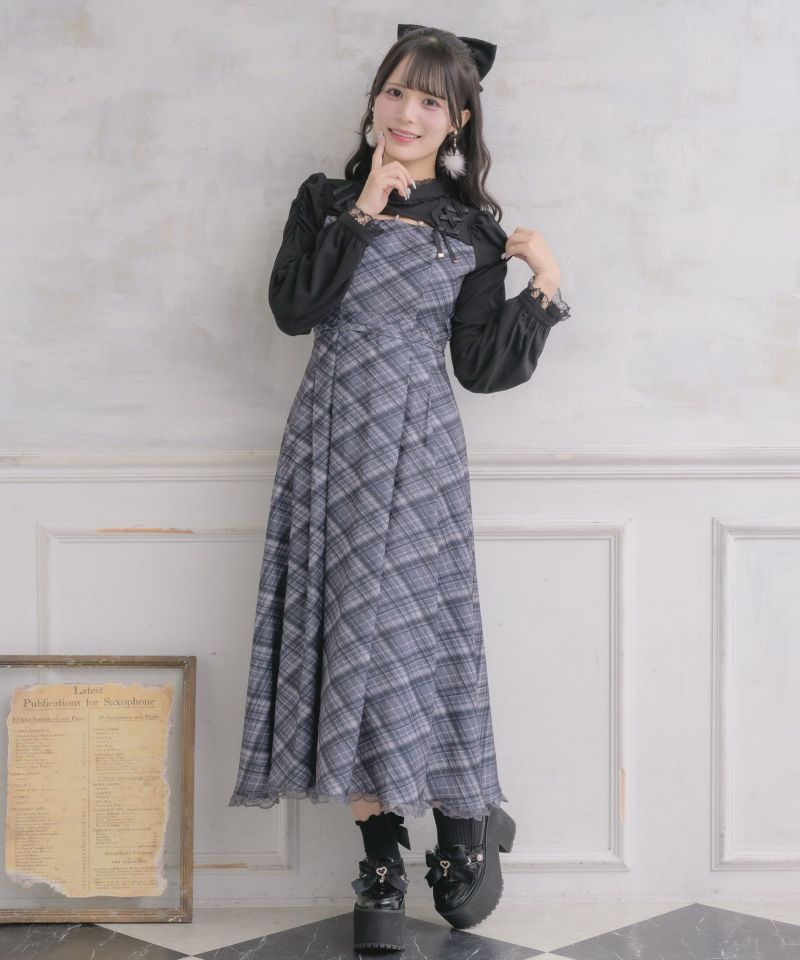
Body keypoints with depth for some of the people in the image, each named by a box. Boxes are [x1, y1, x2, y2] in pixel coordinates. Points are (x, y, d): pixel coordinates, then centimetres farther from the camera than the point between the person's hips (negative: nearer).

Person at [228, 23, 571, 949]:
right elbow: (292, 308, -7)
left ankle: (465, 832, 13)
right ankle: (382, 866, 8)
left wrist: (544, 289, -4)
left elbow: (481, 367, 5)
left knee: (413, 630, -8)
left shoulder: (472, 230, 9)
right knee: (344, 634, -1)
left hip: (416, 448, -1)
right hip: (332, 439, 2)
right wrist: (362, 212, -7)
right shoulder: (326, 200, 11)